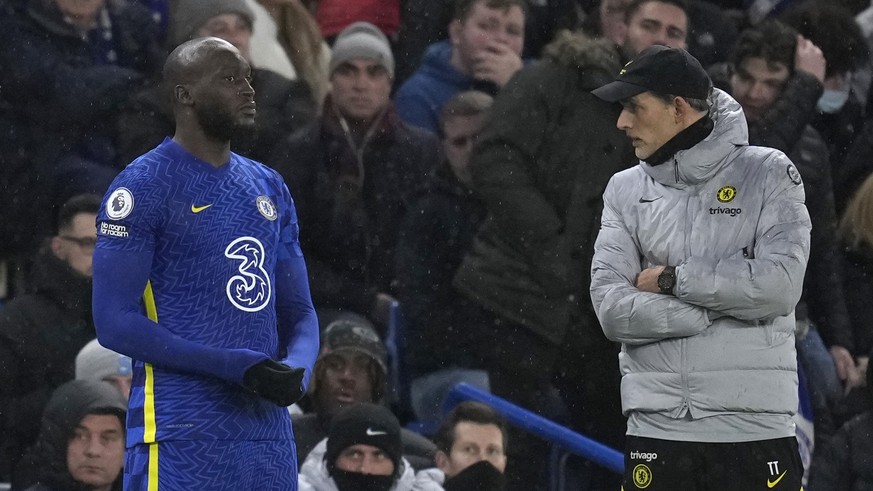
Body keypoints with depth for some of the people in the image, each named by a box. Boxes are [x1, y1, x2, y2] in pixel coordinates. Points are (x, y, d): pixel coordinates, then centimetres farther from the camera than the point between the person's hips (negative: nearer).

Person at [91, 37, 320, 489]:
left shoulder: (270, 189, 17)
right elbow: (115, 322, -11)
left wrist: (296, 369, -5)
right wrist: (233, 367, -17)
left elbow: (298, 311, 20)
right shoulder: (144, 187, -6)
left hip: (269, 431, 7)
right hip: (180, 436, -7)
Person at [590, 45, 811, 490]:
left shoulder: (768, 174, 1)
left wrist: (672, 280, -7)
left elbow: (780, 285, -13)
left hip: (754, 431, -3)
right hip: (655, 431, 3)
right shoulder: (625, 190, 11)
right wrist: (725, 304, -9)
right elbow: (611, 310, -2)